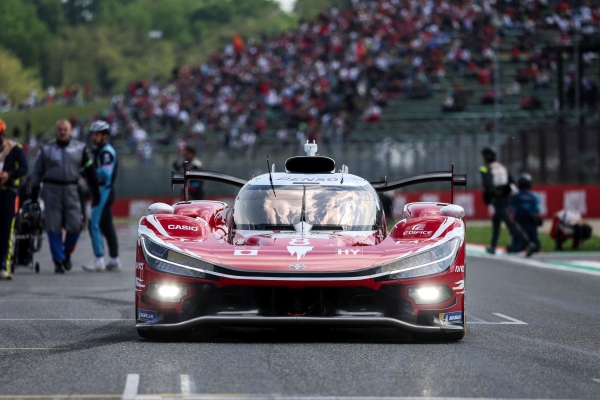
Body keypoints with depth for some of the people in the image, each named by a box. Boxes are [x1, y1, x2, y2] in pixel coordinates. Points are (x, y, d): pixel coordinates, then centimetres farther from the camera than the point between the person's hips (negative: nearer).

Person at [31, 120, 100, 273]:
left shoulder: (80, 149, 8)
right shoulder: (46, 150, 7)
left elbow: (90, 171, 11)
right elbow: (37, 172, 11)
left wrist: (95, 192, 8)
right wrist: (34, 193, 6)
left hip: (71, 190, 1)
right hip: (51, 190, 0)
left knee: (75, 226, -8)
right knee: (54, 227, -2)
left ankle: (67, 252, 18)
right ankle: (58, 261, 5)